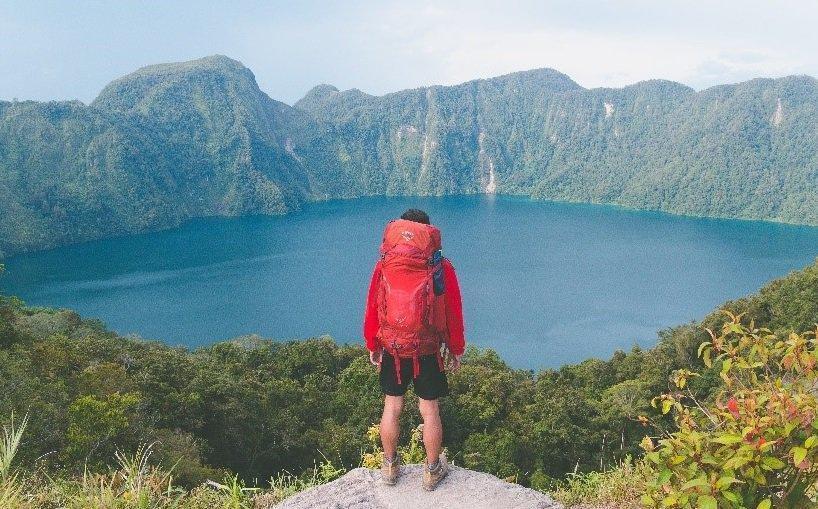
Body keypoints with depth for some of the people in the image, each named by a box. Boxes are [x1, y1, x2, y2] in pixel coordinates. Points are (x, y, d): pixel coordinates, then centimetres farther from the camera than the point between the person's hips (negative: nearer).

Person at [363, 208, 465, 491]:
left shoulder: (383, 266, -4)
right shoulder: (442, 268, -9)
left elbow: (372, 309, 1)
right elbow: (453, 312, -3)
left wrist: (372, 346, 14)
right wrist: (456, 349, 9)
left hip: (392, 351, 2)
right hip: (428, 351, -1)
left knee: (392, 407, 14)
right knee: (429, 409, 10)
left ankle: (390, 467, 28)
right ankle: (432, 470, 23)